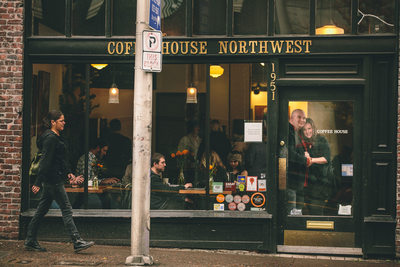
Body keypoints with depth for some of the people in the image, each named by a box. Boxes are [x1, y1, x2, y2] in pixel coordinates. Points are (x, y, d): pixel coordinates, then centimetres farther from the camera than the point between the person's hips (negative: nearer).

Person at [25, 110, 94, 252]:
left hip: (50, 180, 10)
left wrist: (68, 173, 17)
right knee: (66, 209, -8)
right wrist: (38, 183, -21)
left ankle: (30, 241, 17)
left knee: (42, 209, 12)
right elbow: (45, 161, -20)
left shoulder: (56, 137, 16)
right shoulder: (50, 138, -16)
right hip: (52, 179, -10)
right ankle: (77, 242, -7)